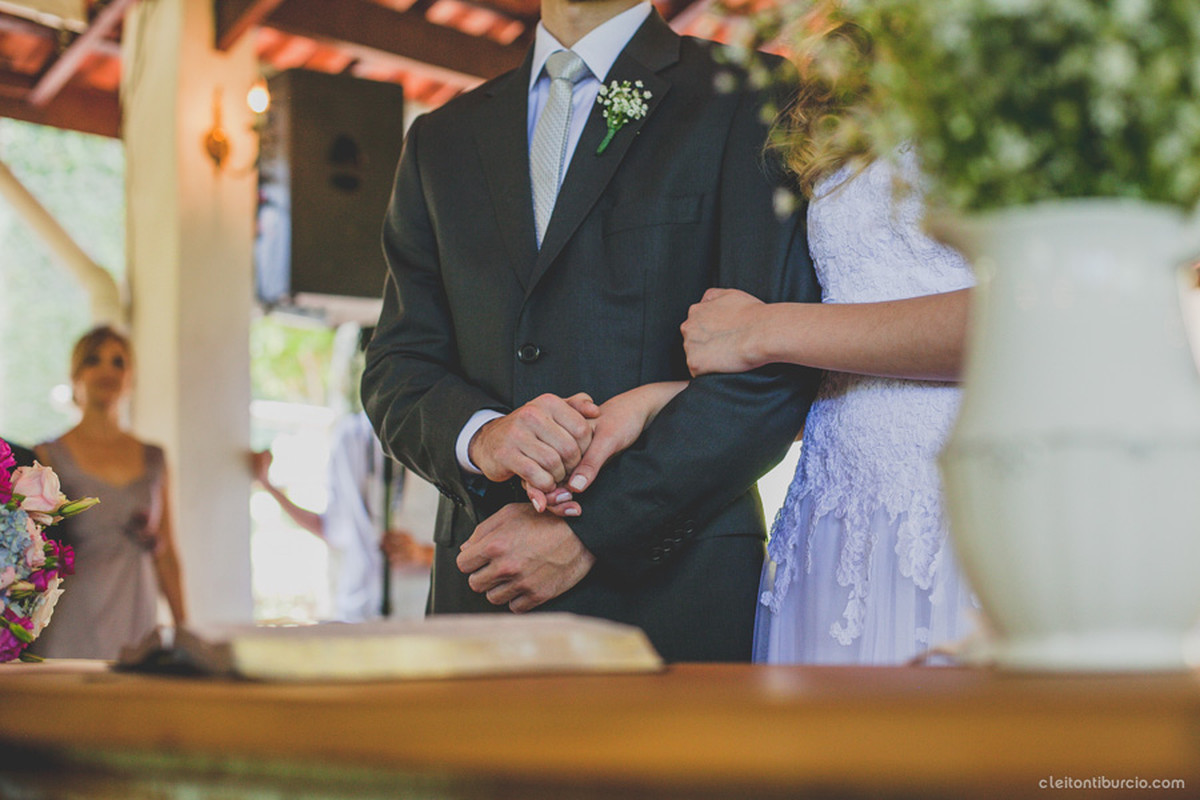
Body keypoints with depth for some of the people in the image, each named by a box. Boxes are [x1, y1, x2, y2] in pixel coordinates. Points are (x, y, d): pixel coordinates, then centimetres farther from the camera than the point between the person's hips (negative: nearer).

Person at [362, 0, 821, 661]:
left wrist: (588, 533, -14)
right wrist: (478, 434, -12)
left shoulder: (749, 99, 0)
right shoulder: (442, 139, 15)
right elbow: (395, 367, 11)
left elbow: (775, 364, -10)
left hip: (675, 592, -3)